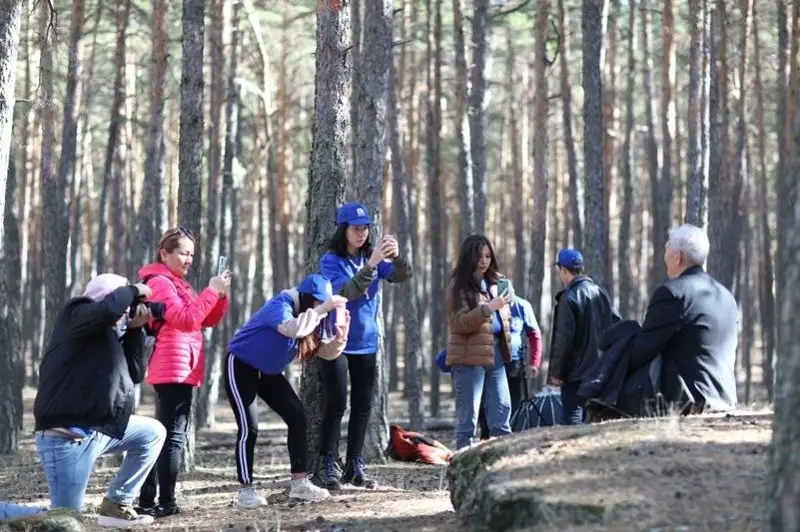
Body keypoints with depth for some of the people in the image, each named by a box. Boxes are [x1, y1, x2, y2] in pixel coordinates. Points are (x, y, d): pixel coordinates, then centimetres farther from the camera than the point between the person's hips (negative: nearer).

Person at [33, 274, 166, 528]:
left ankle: (115, 505, 18)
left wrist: (135, 330, 11)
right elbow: (109, 308, -29)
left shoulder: (111, 333, 17)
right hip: (68, 436, -9)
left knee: (153, 433, 22)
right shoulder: (77, 314, -7)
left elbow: (133, 375, 16)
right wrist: (133, 291, -9)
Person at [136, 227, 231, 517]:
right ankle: (166, 503, -13)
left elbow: (208, 320, 18)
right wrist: (211, 290, -17)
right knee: (174, 436, -12)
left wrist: (221, 295, 2)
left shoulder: (177, 284, 21)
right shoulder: (159, 282, -9)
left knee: (163, 434, 12)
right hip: (174, 370, -10)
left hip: (179, 370, 10)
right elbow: (186, 319, -21)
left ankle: (147, 501, 15)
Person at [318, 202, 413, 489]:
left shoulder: (372, 256, 3)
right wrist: (371, 265, -36)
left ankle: (355, 465, 13)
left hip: (366, 343, 5)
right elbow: (345, 292, -26)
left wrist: (396, 256, -30)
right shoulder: (331, 260, -10)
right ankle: (329, 466, -2)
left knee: (362, 406, 7)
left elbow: (403, 276, -9)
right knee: (336, 405, -7)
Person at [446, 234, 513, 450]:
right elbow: (460, 322, -14)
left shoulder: (494, 281, 15)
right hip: (469, 357, -7)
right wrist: (489, 307, -23)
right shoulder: (460, 285, -5)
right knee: (468, 415, -3)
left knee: (502, 410, 3)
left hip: (495, 353, 7)